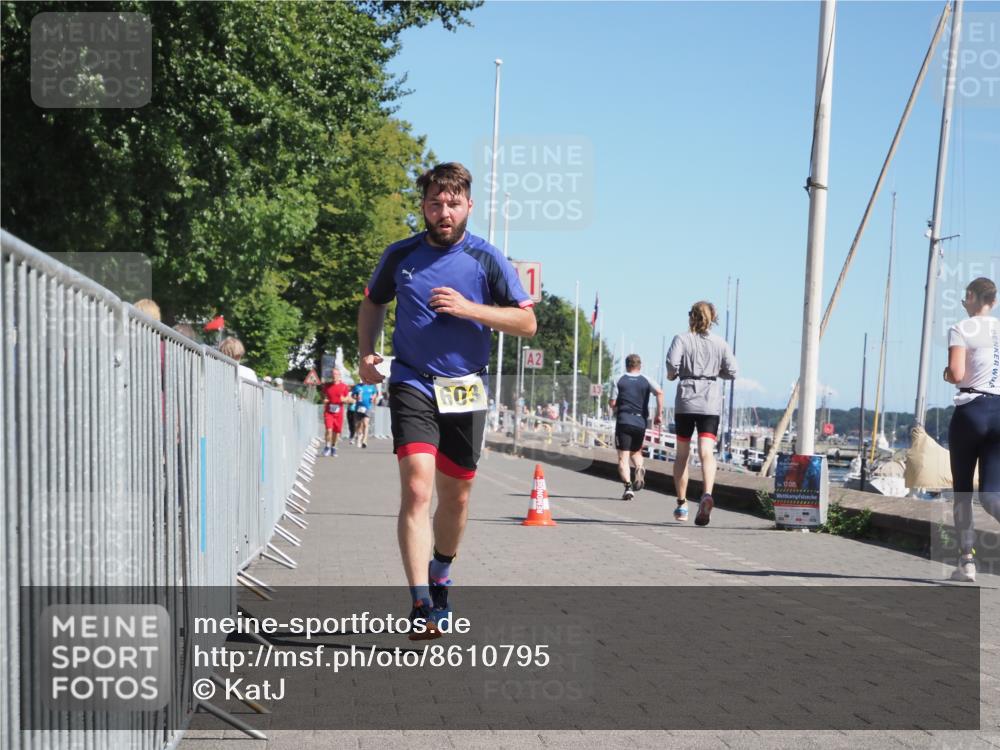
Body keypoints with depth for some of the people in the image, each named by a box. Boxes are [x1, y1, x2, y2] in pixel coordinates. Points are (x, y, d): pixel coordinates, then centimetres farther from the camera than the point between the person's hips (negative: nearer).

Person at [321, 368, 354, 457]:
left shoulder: (343, 386, 2)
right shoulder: (327, 386, 5)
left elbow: (349, 399, 7)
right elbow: (323, 397, 17)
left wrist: (345, 400, -15)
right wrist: (324, 400, -5)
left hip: (339, 412, 1)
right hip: (328, 412, -1)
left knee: (337, 431, 7)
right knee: (329, 429, -16)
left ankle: (333, 447, 25)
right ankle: (328, 446, 1)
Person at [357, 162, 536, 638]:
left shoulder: (486, 259, -1)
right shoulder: (400, 255, 3)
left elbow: (527, 322, -4)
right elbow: (373, 302, 20)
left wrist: (468, 308, -17)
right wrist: (367, 352, 4)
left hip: (465, 390, 1)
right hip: (412, 385, -1)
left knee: (456, 496, 12)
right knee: (416, 488, -18)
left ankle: (440, 578, 38)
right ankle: (421, 605, -21)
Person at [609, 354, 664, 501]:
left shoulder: (620, 381, 5)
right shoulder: (646, 380, 7)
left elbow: (613, 403, 2)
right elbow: (660, 392, -9)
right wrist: (659, 414, -3)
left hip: (623, 421, -2)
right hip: (641, 422, 2)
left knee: (623, 457, -2)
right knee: (636, 451, 23)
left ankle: (628, 485, -19)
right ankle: (639, 468, -9)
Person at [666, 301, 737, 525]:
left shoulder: (682, 339, 0)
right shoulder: (720, 343, 6)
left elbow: (672, 364, -15)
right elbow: (731, 372, 4)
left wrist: (672, 375, 6)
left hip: (685, 401, -1)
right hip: (711, 403, 1)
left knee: (682, 454, 11)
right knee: (707, 452, -10)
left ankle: (682, 504, 15)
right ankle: (707, 494, -35)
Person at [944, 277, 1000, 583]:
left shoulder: (962, 329, -5)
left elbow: (956, 374, -16)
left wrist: (946, 374, 7)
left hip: (970, 411, -4)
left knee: (962, 490, 9)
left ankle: (967, 561, 5)